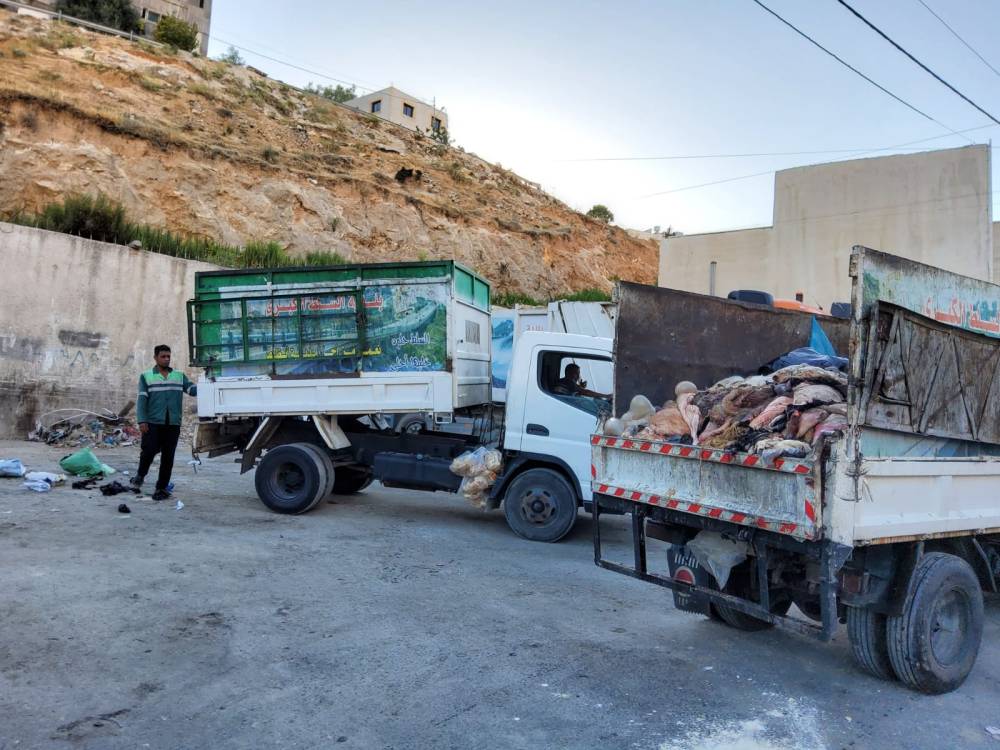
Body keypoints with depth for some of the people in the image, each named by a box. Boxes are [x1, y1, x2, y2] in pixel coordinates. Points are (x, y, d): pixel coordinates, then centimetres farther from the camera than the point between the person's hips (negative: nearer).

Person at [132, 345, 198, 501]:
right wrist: (142, 421, -11)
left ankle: (162, 488, 13)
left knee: (168, 456, 3)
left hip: (173, 424, 2)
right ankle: (140, 475, 24)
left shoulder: (179, 376, 13)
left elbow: (193, 389, 1)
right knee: (148, 451, -6)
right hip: (153, 423, -2)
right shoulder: (146, 376, 7)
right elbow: (141, 399, 0)